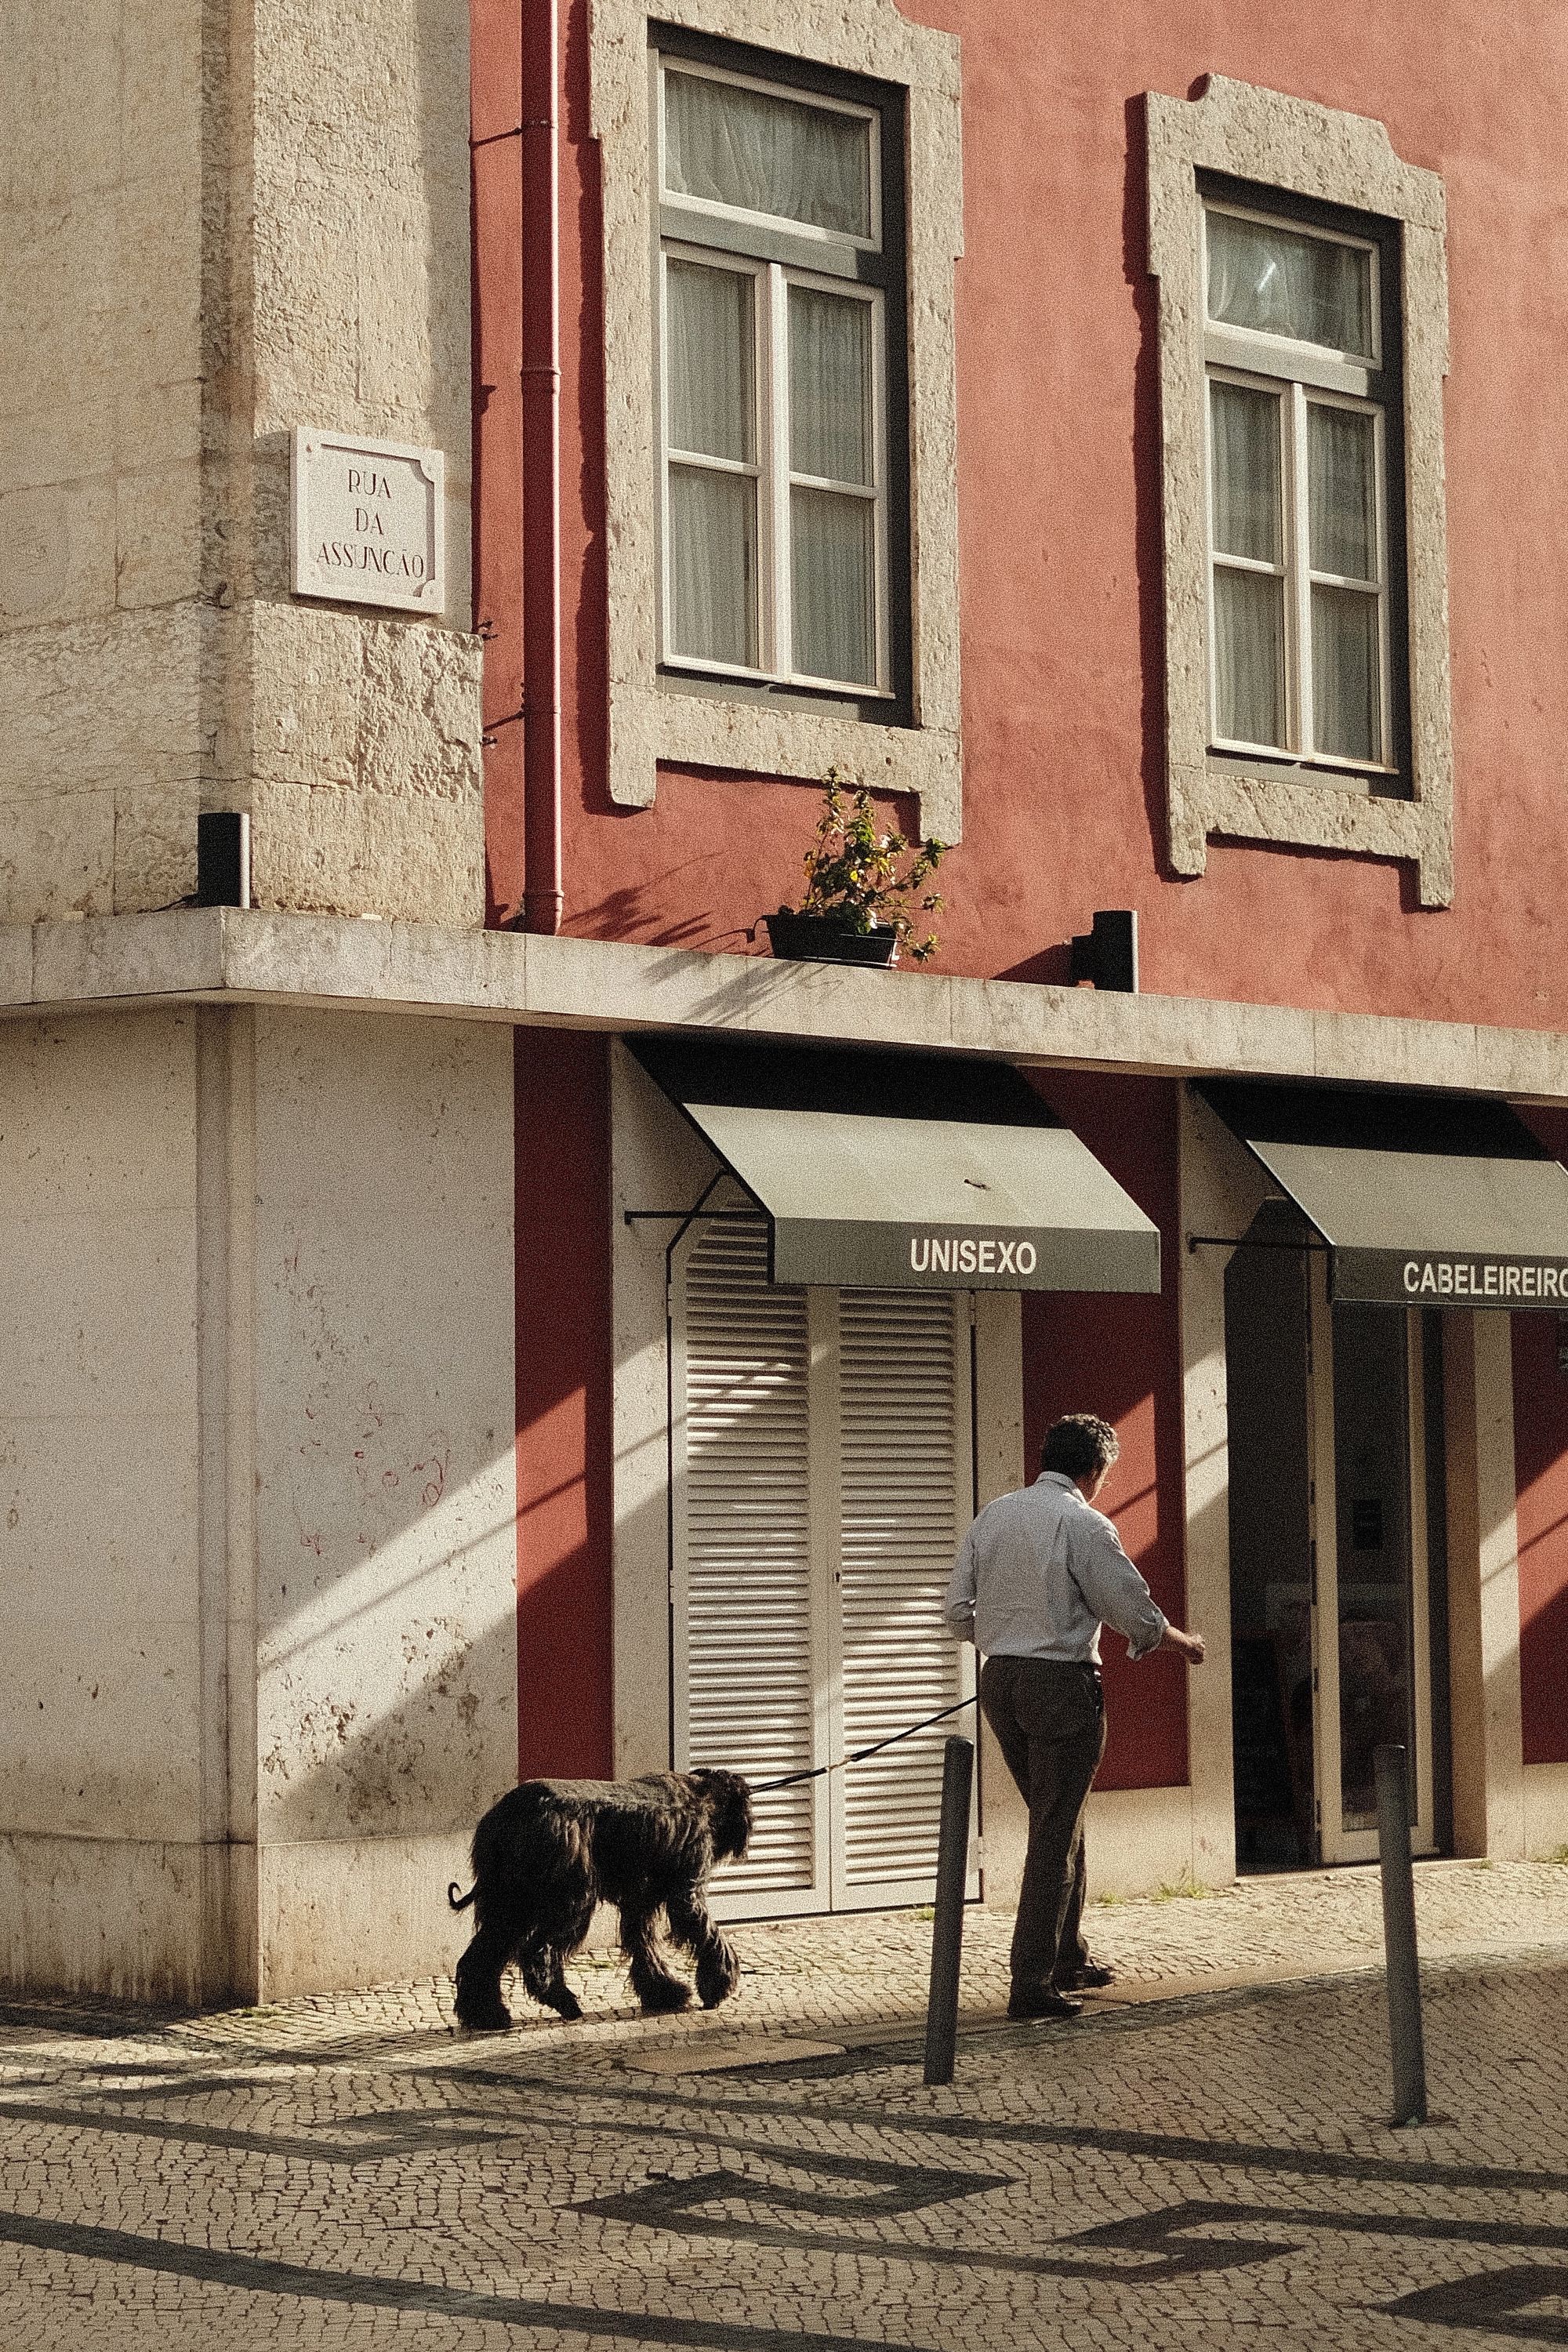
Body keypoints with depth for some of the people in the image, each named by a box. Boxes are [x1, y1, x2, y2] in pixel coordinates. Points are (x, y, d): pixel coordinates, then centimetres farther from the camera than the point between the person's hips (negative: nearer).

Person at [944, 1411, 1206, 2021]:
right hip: (1061, 1684, -7)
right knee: (1056, 1834, -2)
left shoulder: (992, 1517, 8)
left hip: (998, 1678, 7)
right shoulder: (1083, 1525, -12)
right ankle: (1032, 1983, -5)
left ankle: (1068, 1960, 29)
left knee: (1056, 1822, 21)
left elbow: (959, 1614, 10)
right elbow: (1136, 1615, -10)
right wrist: (1182, 1642, 10)